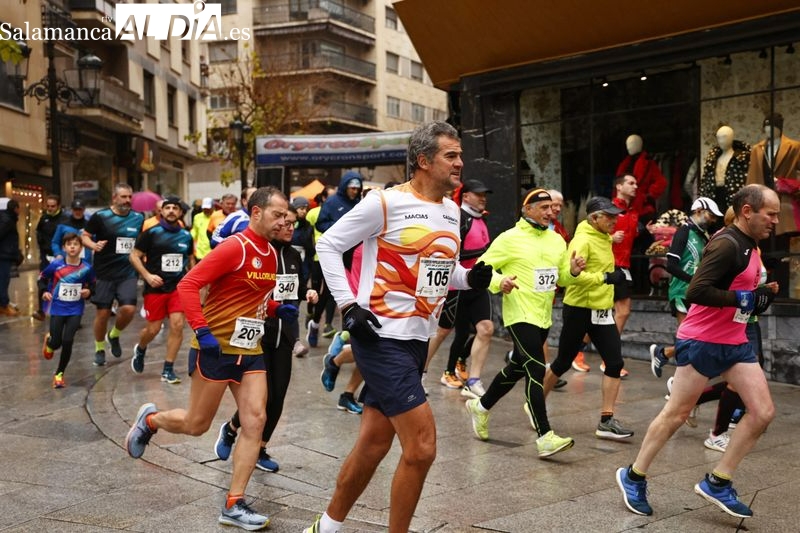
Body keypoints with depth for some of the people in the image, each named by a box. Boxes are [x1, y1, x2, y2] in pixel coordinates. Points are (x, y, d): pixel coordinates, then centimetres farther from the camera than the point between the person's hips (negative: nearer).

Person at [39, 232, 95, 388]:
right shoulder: (55, 265, -10)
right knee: (56, 342, 1)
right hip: (57, 309, 0)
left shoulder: (86, 268, -8)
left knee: (67, 341, -9)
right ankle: (49, 340, 42)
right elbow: (42, 278, 6)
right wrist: (44, 291, -9)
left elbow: (92, 285, 8)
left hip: (75, 311, 0)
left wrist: (88, 291, -12)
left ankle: (59, 374, 12)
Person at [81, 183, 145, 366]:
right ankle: (99, 349, 27)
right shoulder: (100, 216, -6)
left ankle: (114, 335, 19)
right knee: (103, 313, 4)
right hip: (105, 273, -2)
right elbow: (84, 236, 1)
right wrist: (93, 245, -19)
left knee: (129, 309, -13)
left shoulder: (138, 218, 4)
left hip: (128, 273, 2)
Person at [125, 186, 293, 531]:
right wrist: (202, 331, -26)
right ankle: (150, 420, 38)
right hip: (215, 347, -7)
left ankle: (234, 505, 4)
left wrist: (277, 310, 4)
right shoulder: (235, 247, -16)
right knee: (196, 424, 6)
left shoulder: (270, 255, 9)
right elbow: (188, 285, -20)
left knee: (255, 421, -4)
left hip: (250, 350, 7)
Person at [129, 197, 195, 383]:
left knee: (177, 325, -8)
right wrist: (147, 275, -14)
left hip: (178, 287, 2)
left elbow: (191, 259, 20)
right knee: (153, 329, 4)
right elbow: (134, 255, -3)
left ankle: (168, 369, 4)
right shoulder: (152, 233, -6)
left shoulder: (186, 235, 5)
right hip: (156, 288, -2)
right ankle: (140, 350, 39)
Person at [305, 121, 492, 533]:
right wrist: (347, 305, -14)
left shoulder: (452, 211, 11)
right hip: (381, 337, -8)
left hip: (416, 340, 8)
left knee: (373, 444, 15)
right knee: (422, 446, -11)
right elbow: (328, 245, -6)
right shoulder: (385, 202, -11)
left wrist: (470, 278, 0)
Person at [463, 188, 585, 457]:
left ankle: (481, 406, 40)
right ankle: (544, 437, -14)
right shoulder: (510, 238, -8)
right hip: (520, 315, -7)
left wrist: (573, 271, -5)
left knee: (518, 367, 19)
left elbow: (562, 277, 17)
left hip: (543, 317, 8)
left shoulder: (557, 240, 10)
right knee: (537, 370, -15)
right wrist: (500, 282, -25)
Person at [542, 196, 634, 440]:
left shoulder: (604, 238, 10)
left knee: (615, 363, -3)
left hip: (601, 311, 7)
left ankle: (606, 421, 3)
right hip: (578, 310, -7)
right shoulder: (582, 240, -16)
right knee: (563, 363, 7)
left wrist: (615, 274, 14)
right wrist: (605, 277, -30)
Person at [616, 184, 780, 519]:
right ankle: (633, 477, 19)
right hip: (701, 341, -9)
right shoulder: (726, 244, -19)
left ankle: (717, 483, 11)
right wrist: (741, 298, -23)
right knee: (675, 415, 1)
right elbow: (696, 292, -28)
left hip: (735, 343, 9)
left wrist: (761, 296, 4)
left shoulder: (750, 246, 10)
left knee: (763, 412, 2)